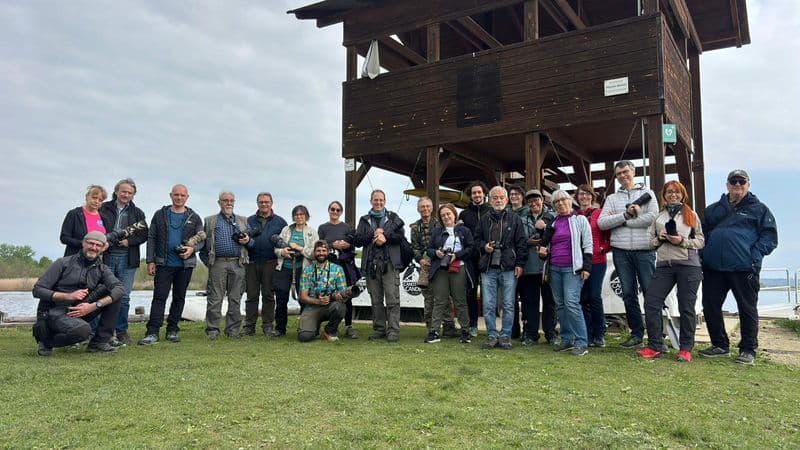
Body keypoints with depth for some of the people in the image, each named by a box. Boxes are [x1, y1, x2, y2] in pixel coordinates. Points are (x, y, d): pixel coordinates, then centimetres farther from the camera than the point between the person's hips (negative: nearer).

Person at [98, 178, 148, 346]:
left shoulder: (137, 213, 12)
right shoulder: (103, 209, 7)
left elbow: (144, 235, 7)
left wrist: (129, 241, -8)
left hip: (127, 259, 1)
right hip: (106, 256, -1)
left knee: (124, 297, 5)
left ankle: (121, 331, 15)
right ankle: (98, 331, 6)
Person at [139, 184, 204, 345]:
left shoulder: (194, 218, 8)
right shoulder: (160, 215, 7)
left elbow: (201, 240, 8)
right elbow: (151, 238, 5)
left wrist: (192, 249, -13)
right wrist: (150, 261, -2)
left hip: (185, 264, 1)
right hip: (163, 264, -1)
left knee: (179, 297, 8)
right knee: (159, 297, -6)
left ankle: (172, 330, 17)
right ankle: (152, 332, -6)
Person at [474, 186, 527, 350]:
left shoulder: (514, 219, 7)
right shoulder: (484, 219, 13)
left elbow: (521, 243, 4)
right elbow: (477, 239, 20)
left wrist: (520, 264, -3)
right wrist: (484, 246, -2)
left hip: (509, 268, -2)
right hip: (488, 268, 2)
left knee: (508, 305, 1)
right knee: (488, 305, 2)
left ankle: (506, 336, 11)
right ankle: (492, 336, 12)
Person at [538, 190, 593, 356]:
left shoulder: (580, 220, 3)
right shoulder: (553, 222, 15)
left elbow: (587, 245, -2)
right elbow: (546, 243, 26)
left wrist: (586, 267, -10)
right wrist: (543, 250, 3)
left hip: (572, 268, -5)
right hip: (554, 269, 5)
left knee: (572, 303, -15)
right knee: (560, 304, 6)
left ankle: (581, 343, -10)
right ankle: (566, 340, 14)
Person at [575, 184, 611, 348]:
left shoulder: (600, 213, 2)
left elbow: (610, 236, 3)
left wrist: (604, 248, -10)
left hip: (597, 261, -3)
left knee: (595, 296, -4)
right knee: (583, 298, 4)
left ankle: (599, 334, 10)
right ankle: (587, 336, 13)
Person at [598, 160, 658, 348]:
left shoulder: (647, 193, 8)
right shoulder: (612, 198, 14)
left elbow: (652, 217, -8)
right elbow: (601, 223, 0)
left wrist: (619, 221, -6)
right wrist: (625, 215, -11)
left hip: (645, 250, -3)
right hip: (621, 251, 3)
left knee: (651, 293, -2)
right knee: (628, 294, 7)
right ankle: (637, 334, 16)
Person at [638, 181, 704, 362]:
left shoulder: (691, 214, 9)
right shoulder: (659, 216, 17)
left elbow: (701, 241, 5)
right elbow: (651, 241, 18)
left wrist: (682, 241, -11)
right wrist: (659, 238, -3)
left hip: (688, 265, -3)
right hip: (664, 265, 3)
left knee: (686, 307, 1)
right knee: (651, 303, -6)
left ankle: (686, 349, 13)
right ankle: (655, 346, 4)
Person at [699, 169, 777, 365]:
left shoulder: (759, 209, 7)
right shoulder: (713, 209, 17)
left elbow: (770, 237, 1)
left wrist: (754, 256, -12)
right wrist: (704, 255, 5)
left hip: (744, 268, -4)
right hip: (713, 268, 4)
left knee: (747, 309, 3)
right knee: (710, 307, 6)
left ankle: (748, 350, 14)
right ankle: (720, 345, 20)